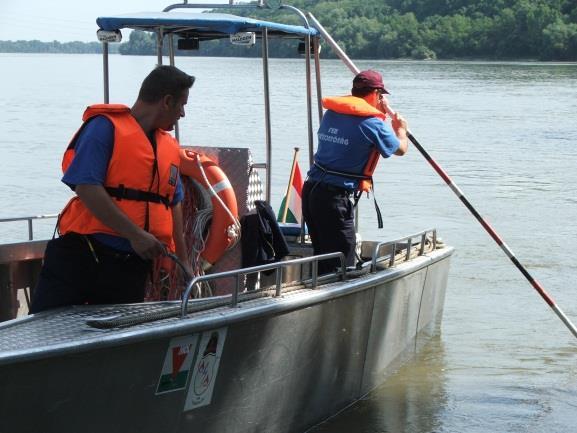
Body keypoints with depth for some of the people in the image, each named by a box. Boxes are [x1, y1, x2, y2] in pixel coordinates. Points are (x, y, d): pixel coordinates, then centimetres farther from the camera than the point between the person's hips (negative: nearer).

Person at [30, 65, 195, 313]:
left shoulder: (169, 148, 14)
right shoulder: (106, 127, -9)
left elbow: (173, 204, 23)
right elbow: (86, 188, -18)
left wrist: (182, 261, 22)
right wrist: (135, 234, -21)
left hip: (132, 264, 7)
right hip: (80, 256, -6)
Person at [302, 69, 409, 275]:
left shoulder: (331, 113, 11)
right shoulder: (372, 123, -9)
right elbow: (400, 148, 8)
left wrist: (380, 113, 32)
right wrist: (400, 128, 28)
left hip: (310, 189, 8)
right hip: (335, 197, -8)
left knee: (322, 258, 17)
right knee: (342, 265, -4)